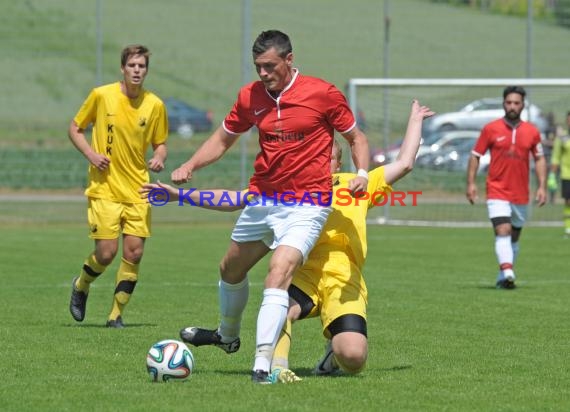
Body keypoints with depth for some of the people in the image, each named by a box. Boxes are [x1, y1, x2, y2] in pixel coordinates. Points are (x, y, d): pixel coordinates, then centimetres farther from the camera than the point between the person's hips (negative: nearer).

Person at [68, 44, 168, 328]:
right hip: (104, 189, -2)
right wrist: (90, 154, -9)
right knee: (106, 253, -9)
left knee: (134, 252, -5)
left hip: (137, 191, 2)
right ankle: (81, 286, 24)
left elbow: (160, 144, 13)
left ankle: (117, 314, 10)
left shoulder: (155, 105, 1)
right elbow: (75, 128, 7)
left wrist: (159, 158, -10)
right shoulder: (101, 95, -4)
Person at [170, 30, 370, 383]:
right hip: (262, 200, 6)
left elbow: (357, 138, 1)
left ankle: (263, 364, -29)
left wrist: (362, 174, -17)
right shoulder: (250, 96, 2)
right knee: (231, 270, 22)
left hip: (307, 204, -6)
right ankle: (228, 335, 50)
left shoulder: (322, 94, -10)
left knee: (278, 274, -25)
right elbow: (223, 139, 15)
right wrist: (190, 166, -1)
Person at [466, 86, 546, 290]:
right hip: (497, 191, -3)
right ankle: (508, 273, -32)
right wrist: (471, 183, -5)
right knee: (503, 231, -20)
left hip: (521, 194, 3)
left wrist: (542, 186, 1)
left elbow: (539, 159, 10)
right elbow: (475, 156, 3)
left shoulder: (532, 132, 3)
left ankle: (503, 277, 24)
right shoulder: (490, 129, -3)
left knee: (514, 237, 12)